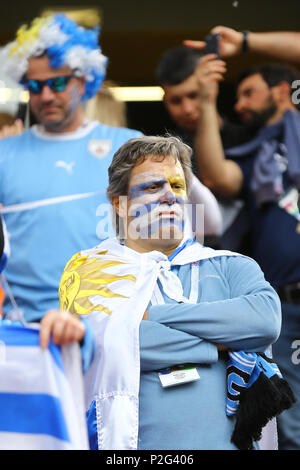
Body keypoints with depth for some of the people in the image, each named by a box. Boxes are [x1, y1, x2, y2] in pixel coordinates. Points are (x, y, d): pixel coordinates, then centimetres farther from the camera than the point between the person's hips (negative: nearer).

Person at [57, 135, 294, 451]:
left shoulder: (229, 266, 16)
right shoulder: (89, 269, 11)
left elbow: (266, 320, -3)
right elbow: (104, 342, -7)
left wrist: (153, 316, -4)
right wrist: (220, 343, -1)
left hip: (223, 440, 0)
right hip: (131, 445, 0)